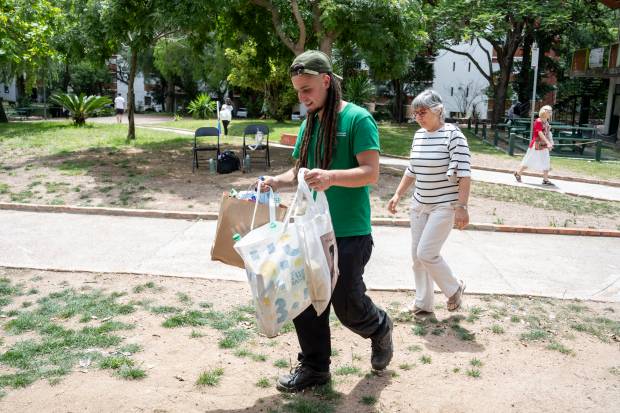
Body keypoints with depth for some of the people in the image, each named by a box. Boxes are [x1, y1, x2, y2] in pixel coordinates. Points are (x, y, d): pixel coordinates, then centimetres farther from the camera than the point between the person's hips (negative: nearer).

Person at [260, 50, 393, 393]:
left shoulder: (357, 119, -10)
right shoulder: (309, 123, 12)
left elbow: (371, 172, -18)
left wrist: (331, 177, -35)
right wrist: (277, 182, -2)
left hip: (348, 233, -7)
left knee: (347, 305, 3)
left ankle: (381, 330, 36)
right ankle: (314, 367, 26)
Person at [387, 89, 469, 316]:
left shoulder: (453, 134, -13)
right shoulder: (419, 135, 9)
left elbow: (464, 173, -17)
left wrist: (461, 207, -22)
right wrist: (398, 195, 14)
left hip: (445, 205, -7)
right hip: (420, 204, 8)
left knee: (427, 253, -13)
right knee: (417, 254, 8)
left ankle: (454, 288, 14)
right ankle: (423, 303, 22)